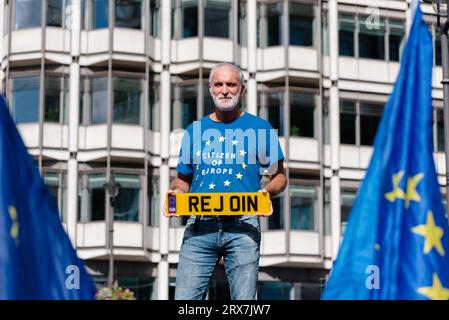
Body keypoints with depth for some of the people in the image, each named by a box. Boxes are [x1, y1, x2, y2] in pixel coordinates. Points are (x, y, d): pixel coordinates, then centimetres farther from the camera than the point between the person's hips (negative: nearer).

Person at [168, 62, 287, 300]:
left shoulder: (259, 128, 10)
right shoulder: (195, 130, 17)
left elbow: (279, 176, 11)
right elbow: (182, 179, 22)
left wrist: (267, 190, -11)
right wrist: (175, 192, -1)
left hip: (242, 227, -2)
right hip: (199, 227, 2)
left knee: (244, 299, -5)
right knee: (184, 298, -6)